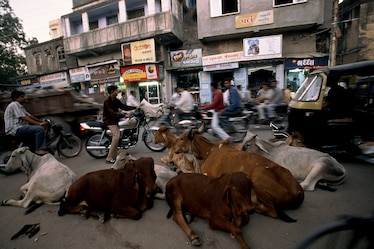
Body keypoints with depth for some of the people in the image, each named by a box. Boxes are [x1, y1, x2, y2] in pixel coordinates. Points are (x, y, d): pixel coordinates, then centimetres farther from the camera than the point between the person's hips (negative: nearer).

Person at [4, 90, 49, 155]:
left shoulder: (18, 105, 23)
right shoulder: (14, 104, -10)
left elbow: (29, 115, 18)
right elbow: (24, 118, -20)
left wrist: (41, 121, 9)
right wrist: (39, 123, -24)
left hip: (19, 127, 11)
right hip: (15, 129, -11)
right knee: (40, 129, -26)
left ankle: (43, 149, -2)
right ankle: (38, 149, -18)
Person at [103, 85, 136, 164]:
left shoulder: (116, 100, 8)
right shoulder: (107, 101, -17)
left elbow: (123, 107, 6)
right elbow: (112, 113, -24)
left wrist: (135, 107, -1)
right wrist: (124, 115, -29)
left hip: (115, 119, 9)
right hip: (109, 120, -9)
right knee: (116, 137, -20)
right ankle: (109, 158, -12)